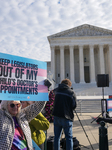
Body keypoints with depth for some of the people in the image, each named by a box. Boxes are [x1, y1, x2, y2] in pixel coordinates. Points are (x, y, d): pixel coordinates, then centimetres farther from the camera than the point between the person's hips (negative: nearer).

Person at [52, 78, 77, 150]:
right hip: (66, 118, -4)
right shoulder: (71, 92, -8)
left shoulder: (57, 90, 5)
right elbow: (74, 106, -6)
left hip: (56, 116, 4)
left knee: (57, 136, 15)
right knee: (69, 137, 9)